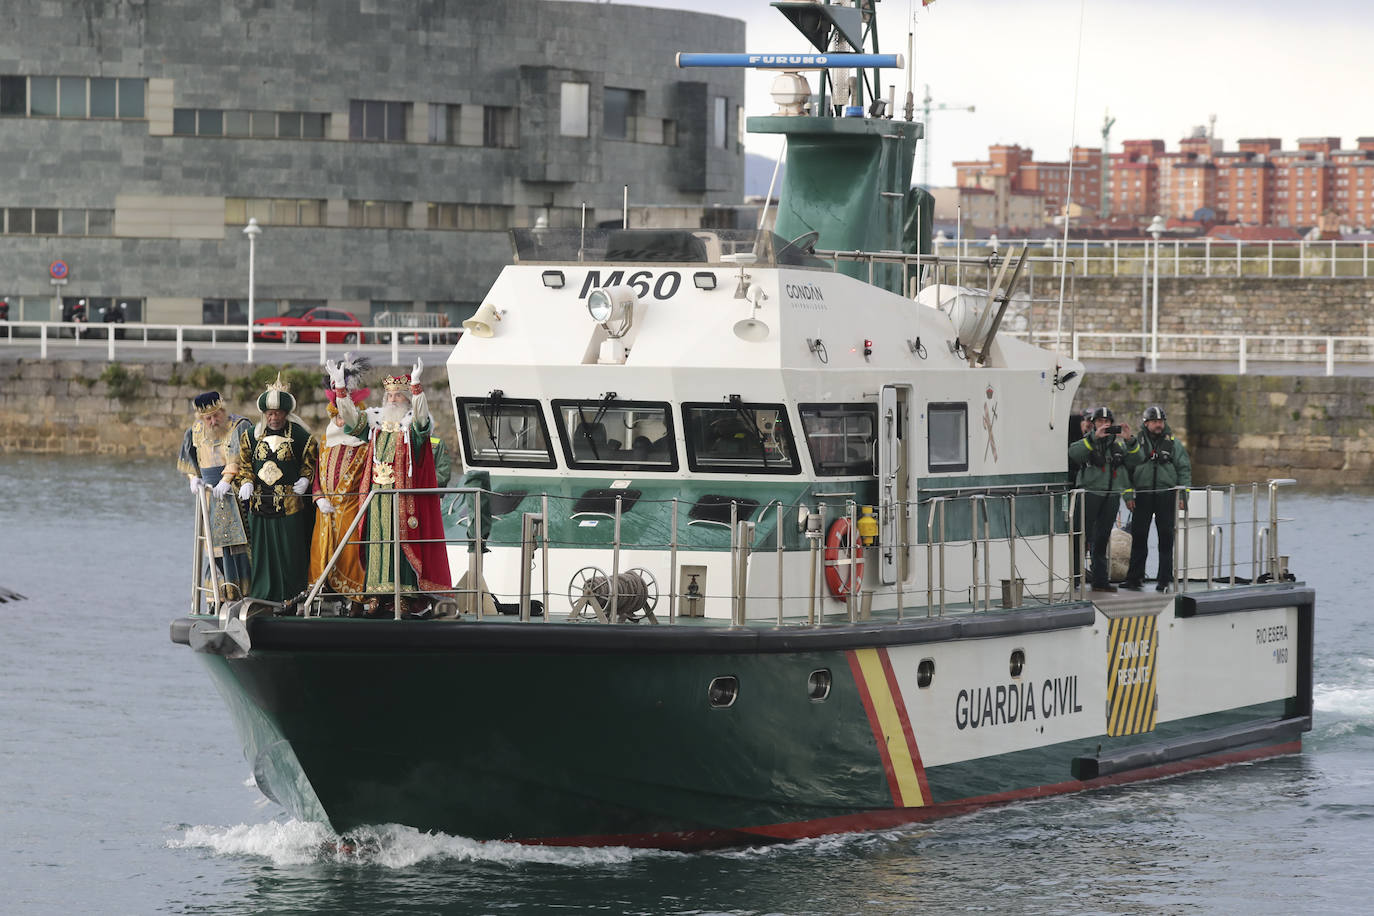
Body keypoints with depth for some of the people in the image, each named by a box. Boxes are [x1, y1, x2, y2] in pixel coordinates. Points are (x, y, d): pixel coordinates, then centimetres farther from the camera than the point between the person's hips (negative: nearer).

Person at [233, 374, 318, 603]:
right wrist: (246, 482, -3)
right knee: (263, 553, 4)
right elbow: (244, 463, 14)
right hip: (260, 505, 3)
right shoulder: (252, 436, 10)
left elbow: (312, 462, 8)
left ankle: (292, 599, 1)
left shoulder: (300, 436, 0)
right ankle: (263, 599, 10)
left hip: (291, 505, -3)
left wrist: (305, 479, -8)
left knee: (290, 551, -4)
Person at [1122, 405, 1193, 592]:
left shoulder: (1172, 442, 6)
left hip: (1166, 496, 0)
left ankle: (1165, 578, 7)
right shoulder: (1137, 442, 6)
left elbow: (1184, 469, 5)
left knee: (1166, 538, 2)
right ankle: (1135, 578, 5)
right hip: (1142, 496, 0)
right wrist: (1127, 496, 0)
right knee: (1139, 537, 0)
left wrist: (1183, 496, -3)